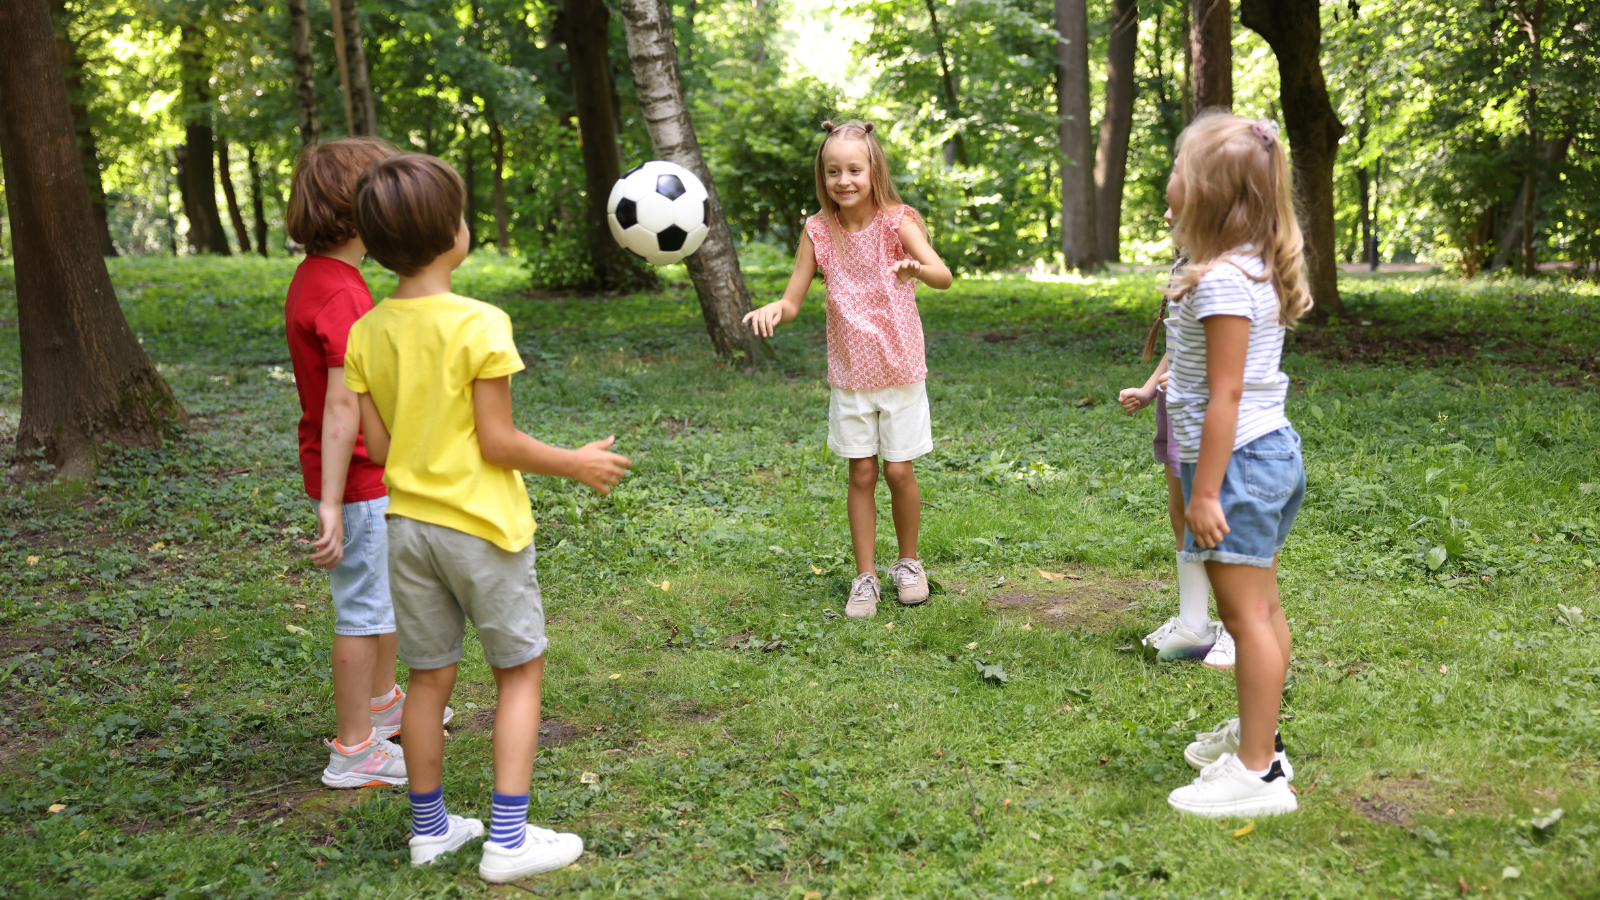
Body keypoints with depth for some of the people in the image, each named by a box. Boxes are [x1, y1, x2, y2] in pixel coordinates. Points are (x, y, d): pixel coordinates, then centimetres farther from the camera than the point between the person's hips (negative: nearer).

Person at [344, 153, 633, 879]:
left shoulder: (367, 332, 0)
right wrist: (576, 464, -2)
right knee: (519, 671, 9)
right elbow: (498, 443, -16)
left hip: (408, 522, 5)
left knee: (429, 677, 16)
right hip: (481, 523, -5)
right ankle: (508, 840, 9)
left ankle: (430, 827, 28)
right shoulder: (480, 325, -17)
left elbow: (377, 447, 3)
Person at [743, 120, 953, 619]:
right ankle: (865, 576, 17)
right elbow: (792, 303, -3)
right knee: (861, 473, 6)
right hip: (850, 372, 2)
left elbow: (944, 276, -29)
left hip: (900, 370, -2)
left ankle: (908, 563, 26)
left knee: (898, 470, 3)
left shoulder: (897, 221, -13)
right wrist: (772, 309, -26)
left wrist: (917, 268, -52)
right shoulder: (818, 231, -4)